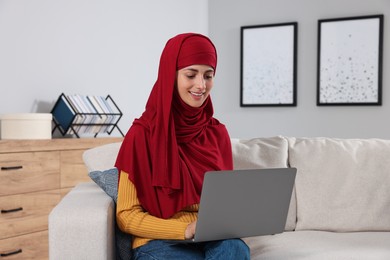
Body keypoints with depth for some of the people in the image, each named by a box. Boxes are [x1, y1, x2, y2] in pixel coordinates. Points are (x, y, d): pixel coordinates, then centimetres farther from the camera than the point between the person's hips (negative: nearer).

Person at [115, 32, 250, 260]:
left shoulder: (218, 132, 6)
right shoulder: (142, 134, -7)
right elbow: (127, 215, -6)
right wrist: (186, 229, -19)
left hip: (213, 239, 4)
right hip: (158, 242, -4)